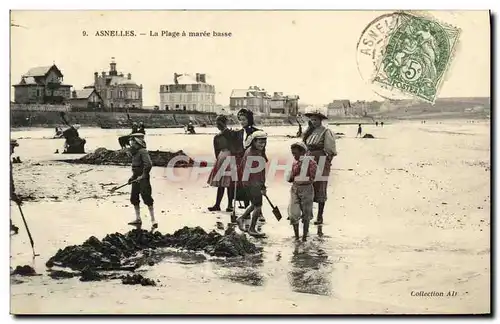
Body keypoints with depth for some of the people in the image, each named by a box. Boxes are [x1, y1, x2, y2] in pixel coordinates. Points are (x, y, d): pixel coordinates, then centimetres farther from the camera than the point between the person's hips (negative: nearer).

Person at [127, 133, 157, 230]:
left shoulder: (143, 152, -15)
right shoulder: (135, 152, 14)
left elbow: (148, 164, -27)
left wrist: (143, 175, -24)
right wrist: (132, 177, 20)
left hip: (143, 179, -10)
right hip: (136, 179, 10)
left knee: (147, 199, -9)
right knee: (134, 199, 13)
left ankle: (153, 221, -5)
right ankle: (138, 219, 24)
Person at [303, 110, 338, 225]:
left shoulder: (326, 132, -5)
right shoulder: (310, 132, 15)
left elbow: (330, 150, -6)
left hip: (321, 164, -6)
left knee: (320, 189, -3)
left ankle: (320, 216, 2)